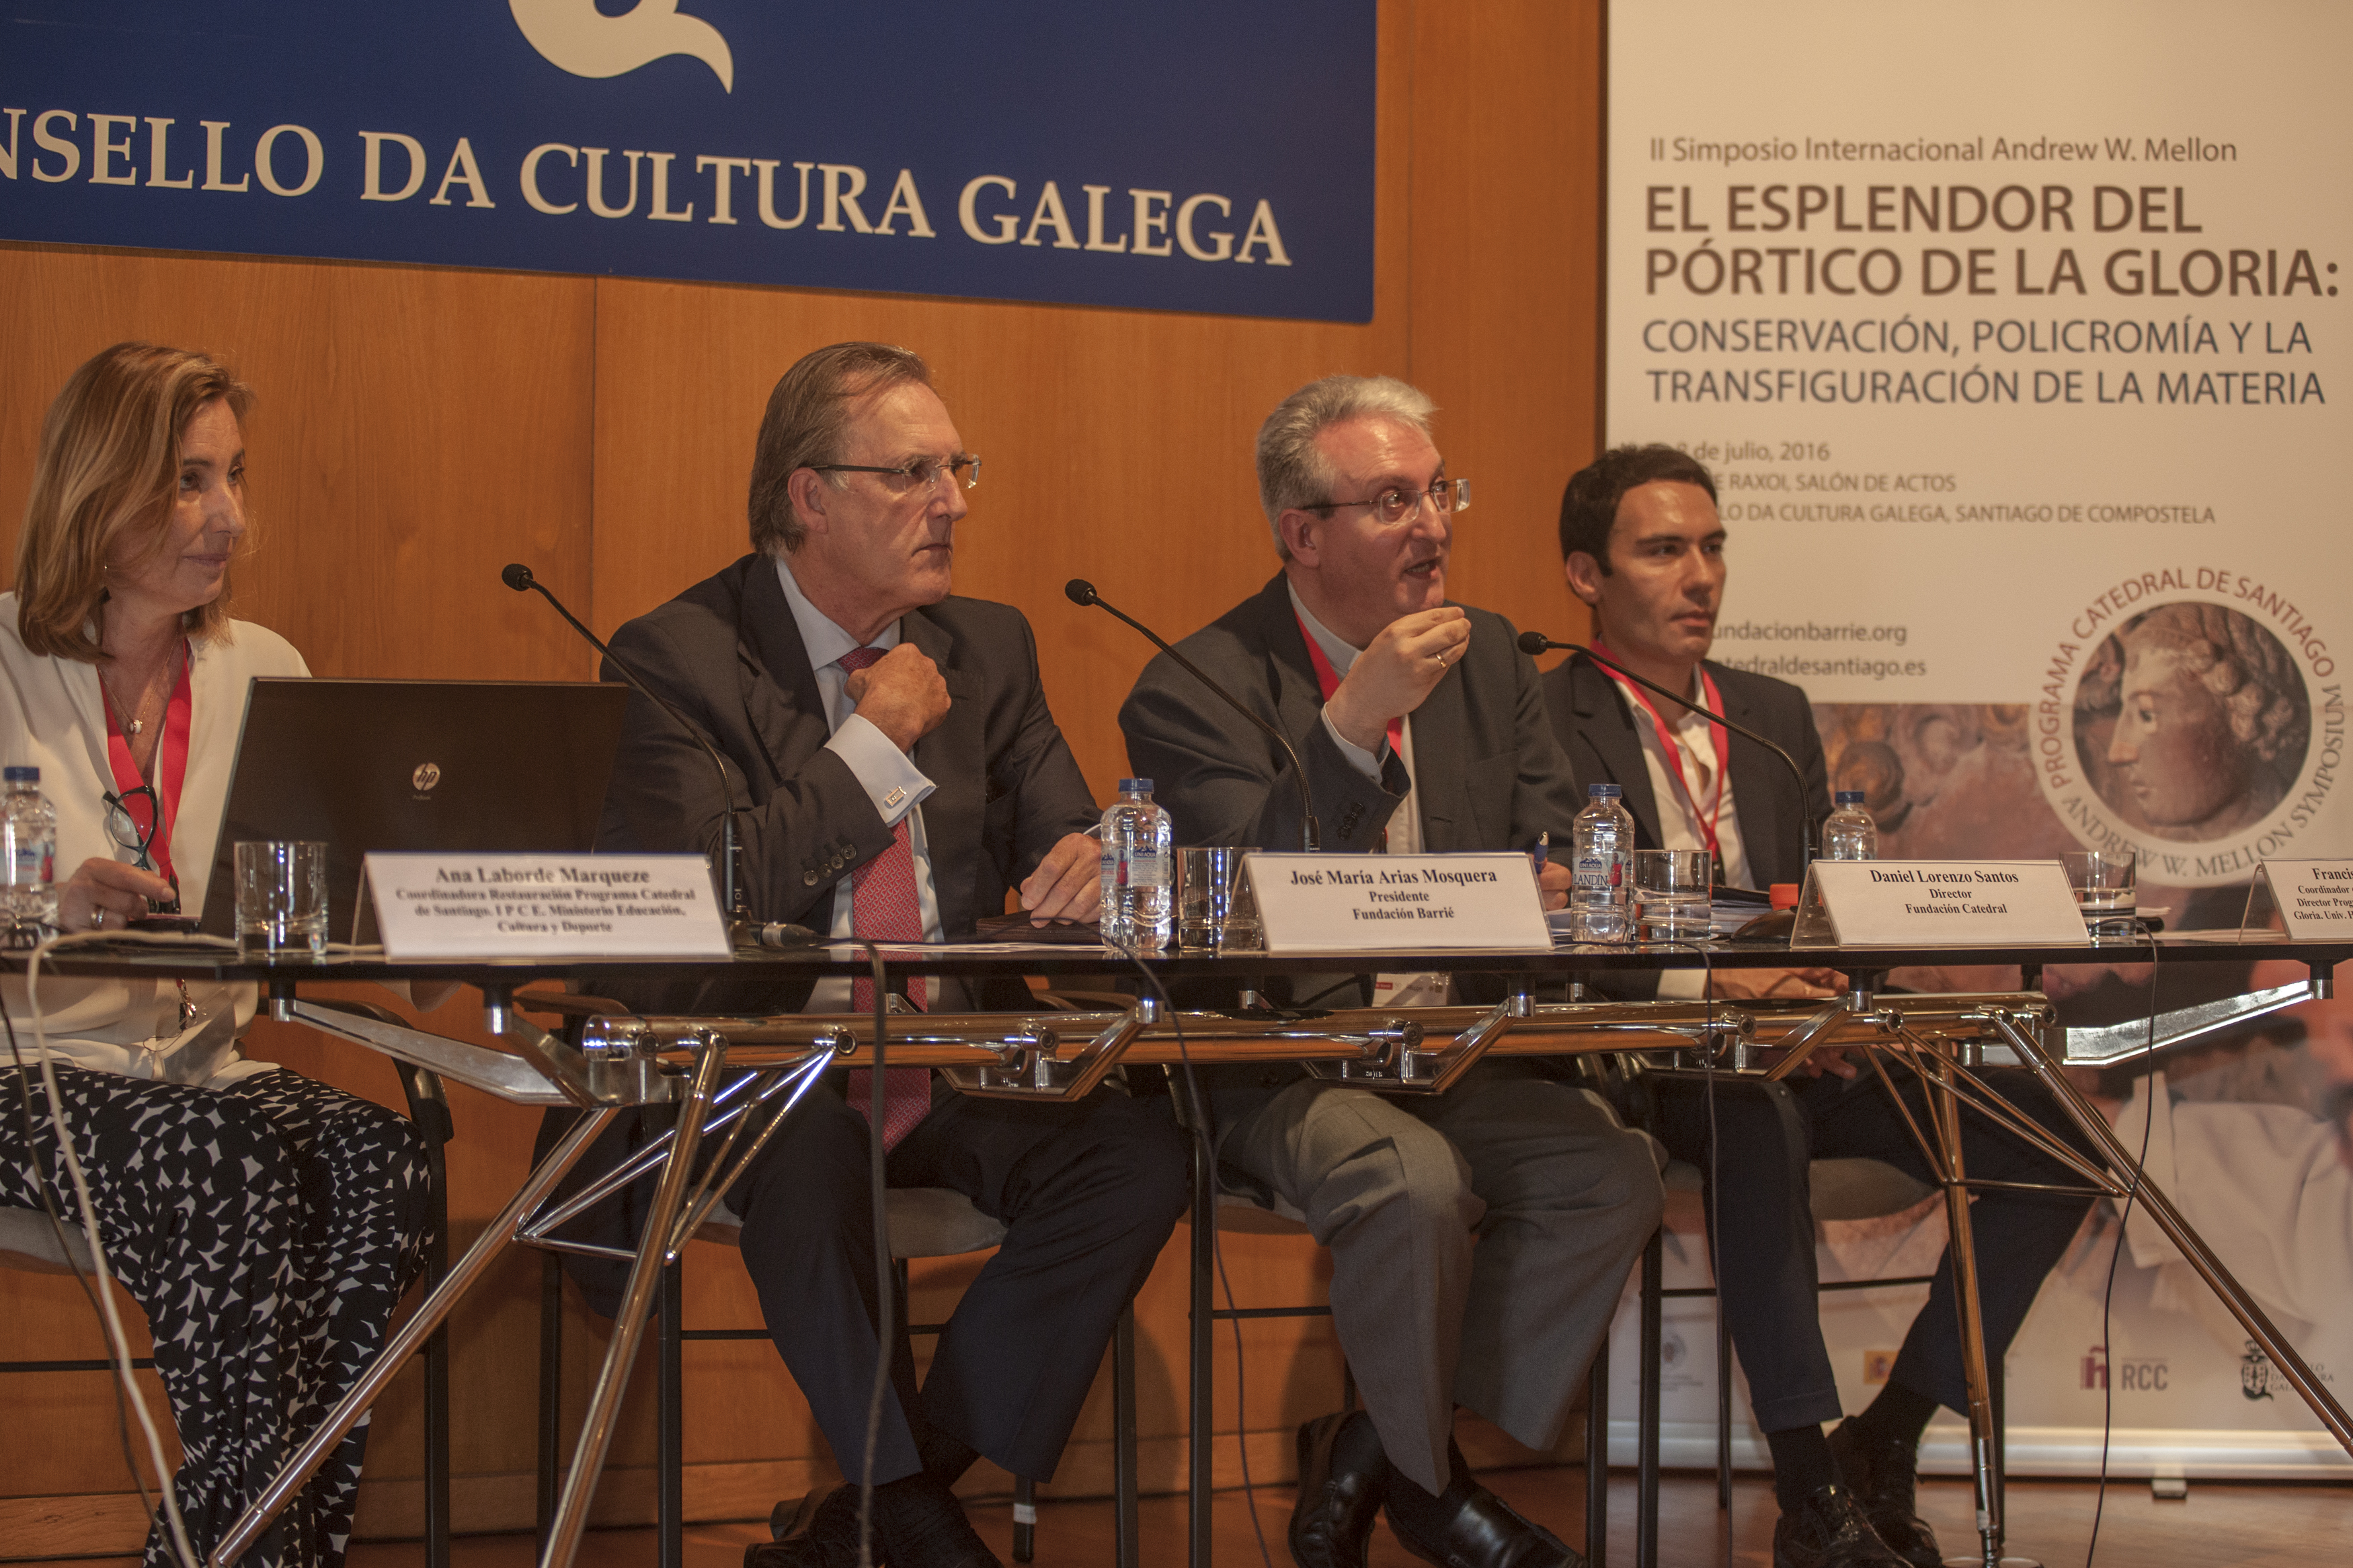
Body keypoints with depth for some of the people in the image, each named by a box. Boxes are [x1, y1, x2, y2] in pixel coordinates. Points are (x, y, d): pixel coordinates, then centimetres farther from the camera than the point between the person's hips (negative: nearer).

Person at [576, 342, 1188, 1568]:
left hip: (957, 1073, 5)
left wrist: (1093, 866, -15)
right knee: (808, 1155, -38)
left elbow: (1060, 844, 12)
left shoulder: (988, 650, 13)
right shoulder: (677, 659, -5)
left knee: (1138, 1151, -23)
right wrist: (875, 742, -11)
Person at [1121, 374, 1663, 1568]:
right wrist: (1359, 721, -27)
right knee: (1413, 1181, -33)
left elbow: (1555, 844, 13)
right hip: (1284, 1069, -6)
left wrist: (1555, 888, -14)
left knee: (1616, 1172, -20)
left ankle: (1379, 1454, -5)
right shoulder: (1195, 692, -9)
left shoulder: (1488, 659, 11)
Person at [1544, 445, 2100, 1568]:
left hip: (1804, 1048, 6)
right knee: (1757, 1116, -40)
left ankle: (1882, 1445, -4)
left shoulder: (1775, 715, 20)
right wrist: (1713, 980, -27)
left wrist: (1819, 999, -7)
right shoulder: (1544, 720, -1)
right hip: (1648, 1058, -6)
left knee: (2048, 1138, -14)